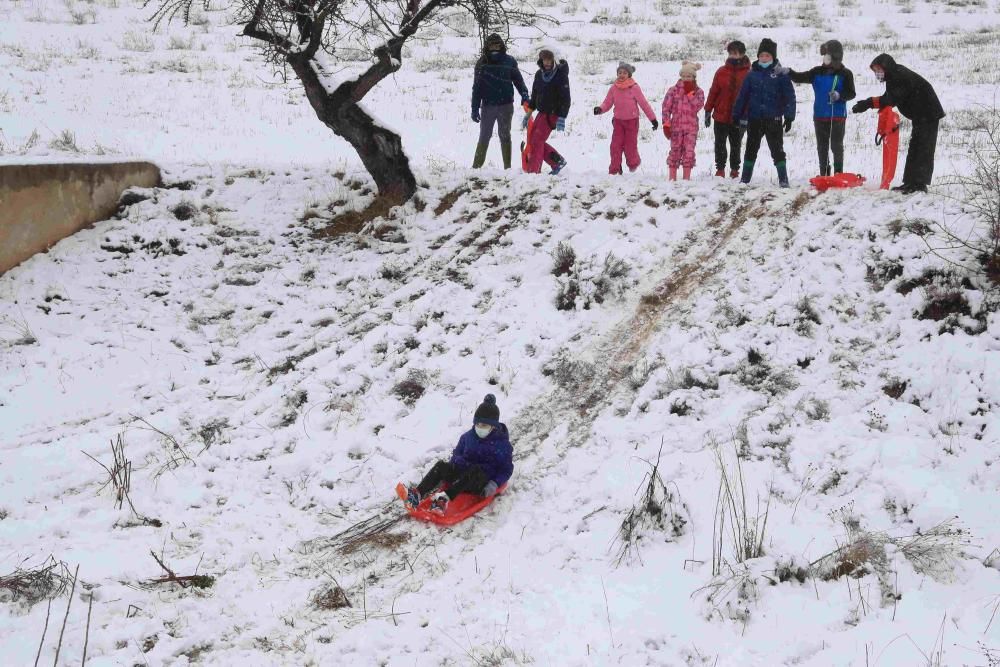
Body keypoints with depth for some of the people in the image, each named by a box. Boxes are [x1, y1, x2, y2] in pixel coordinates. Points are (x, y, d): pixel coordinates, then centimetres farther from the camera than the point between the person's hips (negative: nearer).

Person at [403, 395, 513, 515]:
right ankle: (418, 494, -42)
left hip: (483, 484, -5)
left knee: (475, 470, -39)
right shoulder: (467, 436, 9)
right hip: (462, 476, 5)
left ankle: (445, 497, -55)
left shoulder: (502, 444, -5)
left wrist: (495, 484, -20)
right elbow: (457, 454, 21)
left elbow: (507, 469, -4)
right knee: (441, 465, -21)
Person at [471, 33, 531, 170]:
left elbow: (518, 79, 5)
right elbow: (477, 87, 2)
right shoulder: (482, 63, 1)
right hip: (487, 106, 1)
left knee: (505, 136, 7)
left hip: (505, 106, 0)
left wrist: (524, 95, -12)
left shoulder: (509, 61, 0)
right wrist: (475, 109, -2)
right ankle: (476, 166, 11)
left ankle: (507, 167, 10)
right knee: (484, 136, 6)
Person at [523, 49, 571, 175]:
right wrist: (528, 114, 18)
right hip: (542, 113, 8)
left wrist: (561, 118, -23)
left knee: (537, 141, -12)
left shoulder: (561, 75, -13)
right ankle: (557, 161, 20)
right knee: (532, 140, 8)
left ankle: (533, 172, -7)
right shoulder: (539, 74, 8)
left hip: (553, 114, -8)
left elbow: (565, 98, -17)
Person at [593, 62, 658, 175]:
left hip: (632, 120, -3)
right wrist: (600, 109, -19)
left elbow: (644, 104, -8)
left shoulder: (634, 88, -11)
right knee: (615, 146, -3)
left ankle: (633, 163, 30)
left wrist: (653, 119, -6)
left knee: (630, 146, 0)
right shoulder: (614, 88, -2)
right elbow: (607, 103, 3)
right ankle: (614, 170, 4)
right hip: (618, 120, 3)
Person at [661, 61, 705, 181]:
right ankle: (672, 178, 12)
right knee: (675, 151, 4)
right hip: (676, 126, 0)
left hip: (691, 127, 0)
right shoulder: (674, 90, 3)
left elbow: (697, 107, -12)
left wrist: (690, 93, -12)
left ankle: (686, 178, 3)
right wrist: (666, 124, -6)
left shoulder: (698, 92, 4)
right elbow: (666, 107, 1)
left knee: (689, 152, -4)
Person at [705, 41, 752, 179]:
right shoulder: (721, 72, -2)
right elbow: (713, 92, 4)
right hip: (721, 116, 1)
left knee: (736, 145, 10)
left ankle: (735, 170, 21)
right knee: (720, 144, 8)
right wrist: (708, 111, 3)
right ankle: (720, 169, 19)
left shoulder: (748, 74, -5)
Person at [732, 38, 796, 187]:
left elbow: (789, 96, -4)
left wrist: (789, 117, -10)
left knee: (777, 150, -1)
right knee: (751, 150, 11)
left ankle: (783, 179, 4)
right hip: (754, 119, 3)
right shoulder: (752, 74, 6)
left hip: (773, 120, -3)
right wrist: (737, 116, 8)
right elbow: (743, 95, 10)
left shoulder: (780, 74, -2)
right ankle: (745, 178, 19)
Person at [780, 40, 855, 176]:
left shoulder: (845, 74, -3)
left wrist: (839, 96, -21)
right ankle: (824, 174, 17)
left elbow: (851, 93, -3)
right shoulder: (818, 72, 6)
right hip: (820, 116, 4)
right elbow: (800, 78, 2)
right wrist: (788, 72, -15)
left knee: (836, 145, 0)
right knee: (822, 147, 9)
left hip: (837, 116, -4)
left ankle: (838, 174, 8)